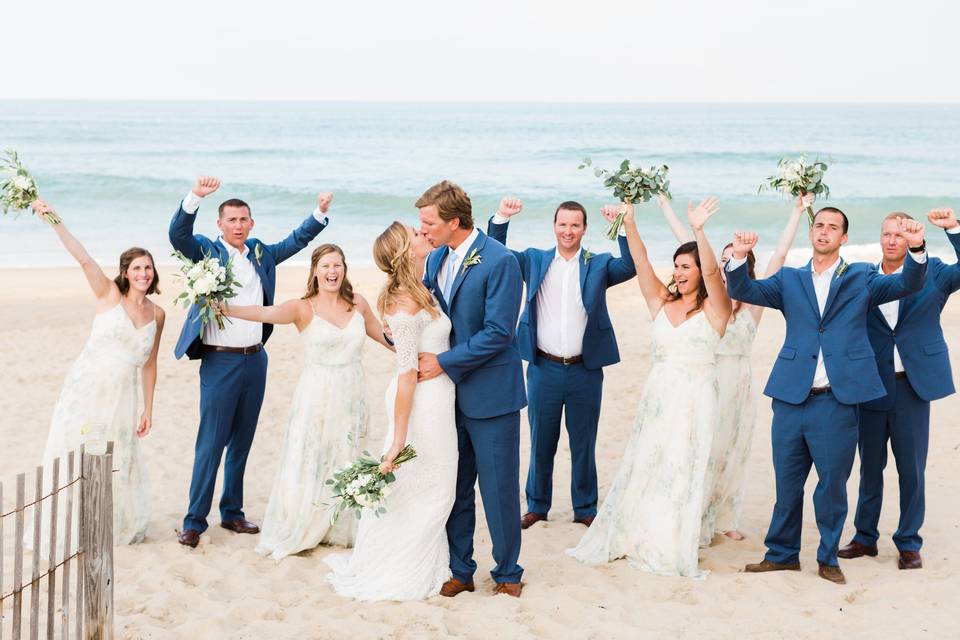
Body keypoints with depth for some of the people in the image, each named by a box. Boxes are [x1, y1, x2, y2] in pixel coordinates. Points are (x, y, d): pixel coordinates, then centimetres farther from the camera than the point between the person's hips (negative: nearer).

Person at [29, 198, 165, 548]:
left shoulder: (157, 314, 5)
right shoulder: (109, 295, -6)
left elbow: (149, 364, 10)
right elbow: (84, 259, -19)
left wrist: (148, 409, 10)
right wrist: (55, 222, -31)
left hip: (122, 397, 3)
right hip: (86, 388, -3)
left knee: (117, 462, 11)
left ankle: (114, 528, 29)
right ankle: (65, 532, 10)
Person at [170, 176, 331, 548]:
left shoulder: (261, 254, 12)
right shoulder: (206, 251, -3)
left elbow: (296, 240, 22)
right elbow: (178, 235, -20)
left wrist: (320, 212, 9)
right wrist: (195, 197, -36)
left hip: (255, 360, 6)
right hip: (220, 361, -5)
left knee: (241, 441, 13)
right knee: (211, 444, -6)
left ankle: (232, 513, 24)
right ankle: (194, 522, 0)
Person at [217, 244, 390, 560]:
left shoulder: (358, 304, 4)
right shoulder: (303, 308, -9)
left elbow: (383, 335, 18)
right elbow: (266, 313, -25)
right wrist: (227, 309, -39)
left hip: (351, 397, 4)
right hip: (316, 397, -4)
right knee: (308, 463, 1)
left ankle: (340, 530, 27)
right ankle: (296, 534, 15)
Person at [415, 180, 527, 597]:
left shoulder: (500, 261, -16)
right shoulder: (436, 258, 7)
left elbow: (497, 332, -20)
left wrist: (443, 363, -17)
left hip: (490, 394, -7)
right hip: (451, 394, 7)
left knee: (499, 488, 3)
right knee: (454, 488, 12)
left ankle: (507, 573, 18)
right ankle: (459, 570, 23)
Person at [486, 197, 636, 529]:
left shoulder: (599, 265, 2)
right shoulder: (535, 260, 5)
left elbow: (631, 266, -14)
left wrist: (624, 228, -27)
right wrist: (501, 218, -15)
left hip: (586, 371, -1)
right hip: (543, 368, 1)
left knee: (583, 443, 10)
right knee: (541, 442, 12)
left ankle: (585, 509, 22)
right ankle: (537, 506, 25)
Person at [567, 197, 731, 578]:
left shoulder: (714, 309, -3)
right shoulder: (661, 302, 9)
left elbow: (711, 271, -20)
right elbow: (641, 263, 0)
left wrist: (698, 231, -34)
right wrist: (629, 224, -12)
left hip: (694, 400, -4)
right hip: (658, 395, 5)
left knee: (682, 472, 2)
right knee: (644, 466, 9)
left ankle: (672, 549, 12)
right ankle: (638, 538, 22)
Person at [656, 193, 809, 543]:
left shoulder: (754, 301, 0)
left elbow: (779, 255, -6)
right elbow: (686, 243, 2)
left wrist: (797, 212, -10)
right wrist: (664, 204, 5)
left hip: (737, 381, 1)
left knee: (731, 451, 11)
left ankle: (725, 518, 22)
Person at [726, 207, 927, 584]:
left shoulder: (861, 278, 9)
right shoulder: (789, 280, 12)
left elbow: (907, 284, -4)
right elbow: (744, 291, 1)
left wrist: (916, 249, -24)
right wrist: (739, 257, -20)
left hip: (838, 400, -1)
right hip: (792, 397, 2)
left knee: (832, 483, 4)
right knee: (786, 482, 10)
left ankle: (828, 558, 19)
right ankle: (782, 554, 23)